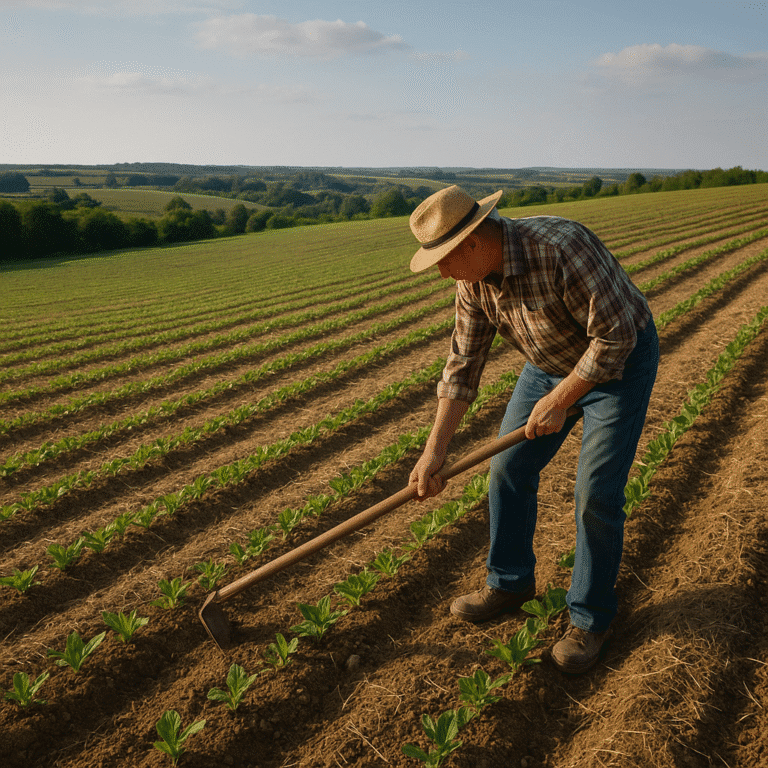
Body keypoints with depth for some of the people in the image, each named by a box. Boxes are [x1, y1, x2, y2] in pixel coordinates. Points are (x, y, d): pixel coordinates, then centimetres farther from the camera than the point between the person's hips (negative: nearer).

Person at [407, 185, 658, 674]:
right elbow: (463, 365, -8)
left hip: (620, 361, -6)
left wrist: (559, 402, -25)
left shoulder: (562, 248, -36)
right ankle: (511, 583, 26)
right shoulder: (474, 277, -13)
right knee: (509, 469, 6)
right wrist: (435, 450, -11)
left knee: (596, 494, -8)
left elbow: (615, 336, -31)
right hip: (552, 362, 7)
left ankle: (591, 619, 13)